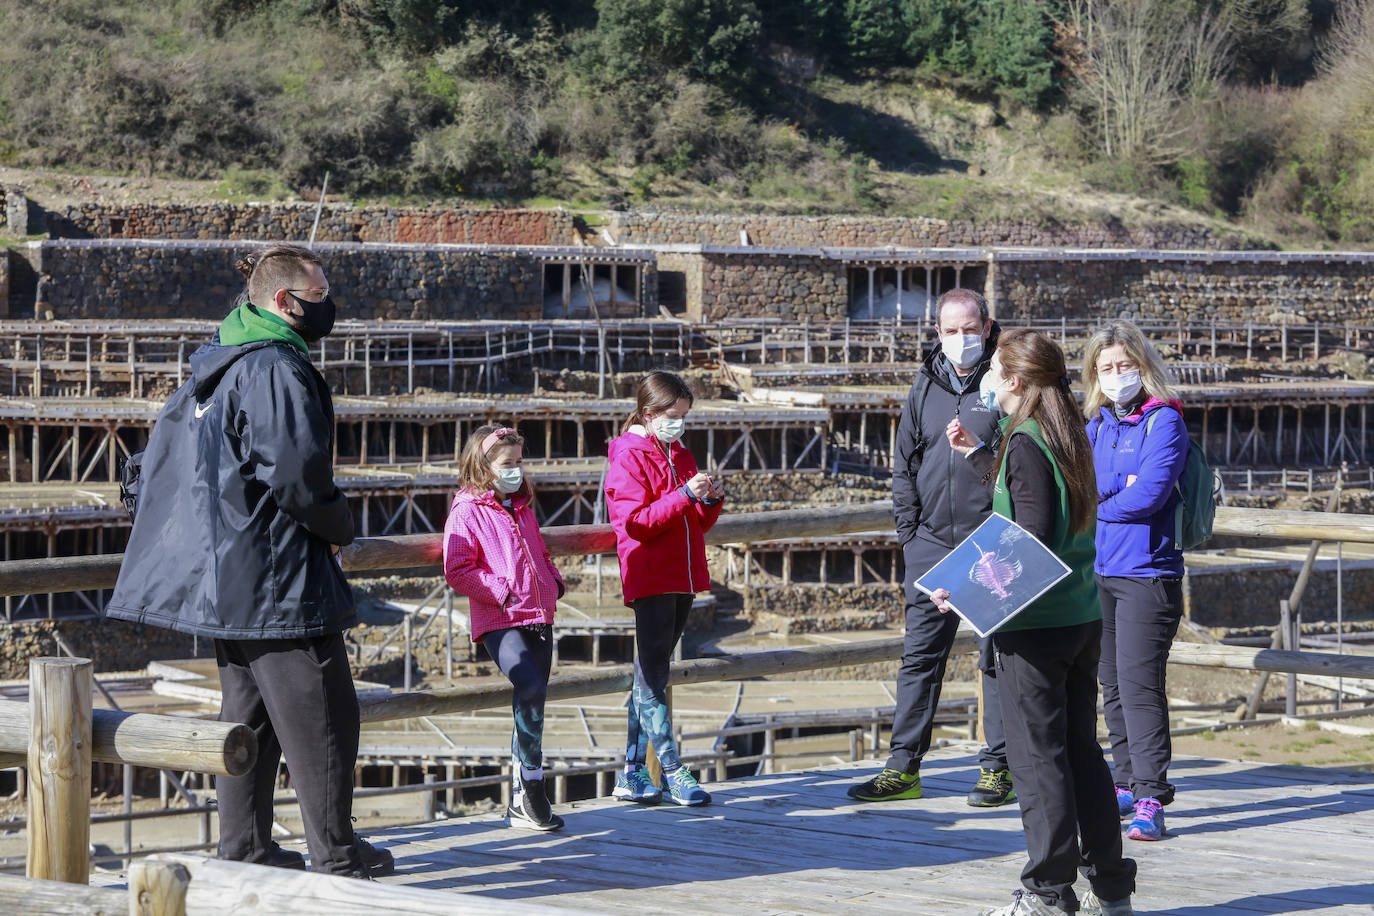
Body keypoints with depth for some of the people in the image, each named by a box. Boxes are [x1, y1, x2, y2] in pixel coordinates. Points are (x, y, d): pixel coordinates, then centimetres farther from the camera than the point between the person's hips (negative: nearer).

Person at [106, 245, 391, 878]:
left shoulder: (214, 366, 14)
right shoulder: (278, 369, -17)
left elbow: (163, 455, 22)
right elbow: (296, 471, -24)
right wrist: (339, 527, -6)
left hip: (224, 575, 10)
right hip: (279, 576, -10)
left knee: (246, 708, 15)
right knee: (317, 713, -2)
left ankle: (244, 846, 18)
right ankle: (335, 852, 2)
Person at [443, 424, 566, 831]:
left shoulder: (522, 509, 18)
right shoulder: (467, 512, -5)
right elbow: (457, 569, -12)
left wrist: (554, 581, 12)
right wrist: (502, 591, -17)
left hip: (538, 617, 8)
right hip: (498, 621, -8)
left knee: (531, 702, 9)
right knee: (530, 687, -26)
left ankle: (520, 802, 17)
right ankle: (532, 787, -17)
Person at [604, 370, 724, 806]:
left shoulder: (681, 457, 17)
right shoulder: (628, 458, -6)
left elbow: (698, 524, 20)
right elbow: (636, 521, -17)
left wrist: (710, 501, -1)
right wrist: (685, 495, -23)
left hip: (682, 578, 8)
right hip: (649, 579, -8)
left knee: (651, 673, 9)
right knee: (653, 675, -8)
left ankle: (632, 773, 11)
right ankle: (671, 771, -11)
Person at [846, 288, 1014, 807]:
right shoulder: (926, 387, 11)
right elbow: (905, 466, 16)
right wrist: (909, 533, 8)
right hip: (932, 544, 4)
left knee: (998, 657, 3)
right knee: (920, 656, 4)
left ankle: (999, 767, 10)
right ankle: (903, 768, 8)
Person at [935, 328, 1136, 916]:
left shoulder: (1025, 444, -14)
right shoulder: (1067, 436, 11)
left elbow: (1032, 543, -21)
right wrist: (976, 453, 39)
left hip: (1034, 624, -8)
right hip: (1082, 618, 8)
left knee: (1036, 756, -3)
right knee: (1081, 750, 13)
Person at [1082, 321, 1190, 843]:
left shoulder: (1164, 422, -5)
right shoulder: (1096, 427, 14)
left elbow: (1149, 494, -14)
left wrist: (1095, 498, -3)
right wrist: (1120, 487, -8)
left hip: (1147, 572, -6)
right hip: (1098, 571, 6)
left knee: (1139, 684, -12)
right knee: (1113, 684, 11)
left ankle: (1150, 799, -12)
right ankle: (1127, 784, 20)